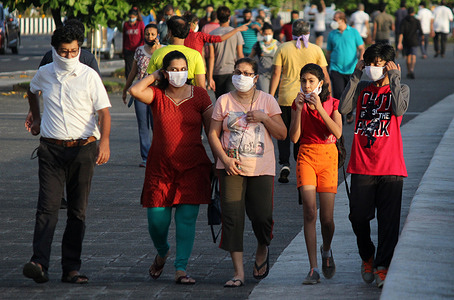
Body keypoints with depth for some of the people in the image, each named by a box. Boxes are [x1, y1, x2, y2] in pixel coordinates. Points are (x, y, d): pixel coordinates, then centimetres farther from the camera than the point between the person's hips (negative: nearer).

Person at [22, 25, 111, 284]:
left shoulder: (89, 76, -2)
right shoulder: (45, 74, 6)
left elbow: (104, 111, -8)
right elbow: (32, 92, 30)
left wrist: (105, 141, -22)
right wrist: (36, 119, 33)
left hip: (83, 149, -1)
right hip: (51, 149, 1)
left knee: (78, 211, 3)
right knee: (48, 206, -13)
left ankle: (71, 268, 8)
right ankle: (39, 263, -25)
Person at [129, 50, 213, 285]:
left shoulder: (199, 95, 3)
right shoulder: (157, 95, 1)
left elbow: (212, 130, 6)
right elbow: (135, 91, -19)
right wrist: (154, 76, -3)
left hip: (192, 167, 0)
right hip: (161, 166, 0)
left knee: (186, 218, -6)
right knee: (157, 220, 0)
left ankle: (181, 269, -2)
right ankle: (162, 253, 31)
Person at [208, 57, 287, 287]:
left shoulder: (267, 101, 7)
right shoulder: (224, 101, 5)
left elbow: (282, 134, 4)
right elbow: (213, 134, 3)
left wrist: (263, 118, -11)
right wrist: (225, 159, -10)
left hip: (261, 168, 0)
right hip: (231, 168, 0)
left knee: (262, 217, -6)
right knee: (232, 217, -9)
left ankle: (262, 251, 28)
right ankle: (238, 272, -4)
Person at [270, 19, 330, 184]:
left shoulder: (283, 48, 0)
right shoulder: (316, 50, 2)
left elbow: (276, 74, -3)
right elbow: (325, 76, 3)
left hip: (286, 98, -1)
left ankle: (284, 163, -4)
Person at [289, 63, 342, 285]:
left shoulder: (332, 104, 2)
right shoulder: (298, 104, 5)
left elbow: (337, 133, -13)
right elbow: (294, 137, -5)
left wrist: (319, 109, -19)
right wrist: (299, 109, -12)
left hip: (328, 157, 0)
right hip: (306, 156, 1)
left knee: (326, 218, -1)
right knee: (309, 212, -13)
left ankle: (326, 250, 32)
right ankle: (313, 269, -11)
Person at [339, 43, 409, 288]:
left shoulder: (401, 89, 5)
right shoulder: (362, 88, 11)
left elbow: (399, 109, -17)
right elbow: (343, 108, -7)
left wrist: (394, 79, -13)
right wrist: (355, 76, -5)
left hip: (390, 166, -2)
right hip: (362, 164, 2)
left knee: (388, 219, -5)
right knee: (358, 215, 2)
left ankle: (382, 266, 1)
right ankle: (367, 256, 27)